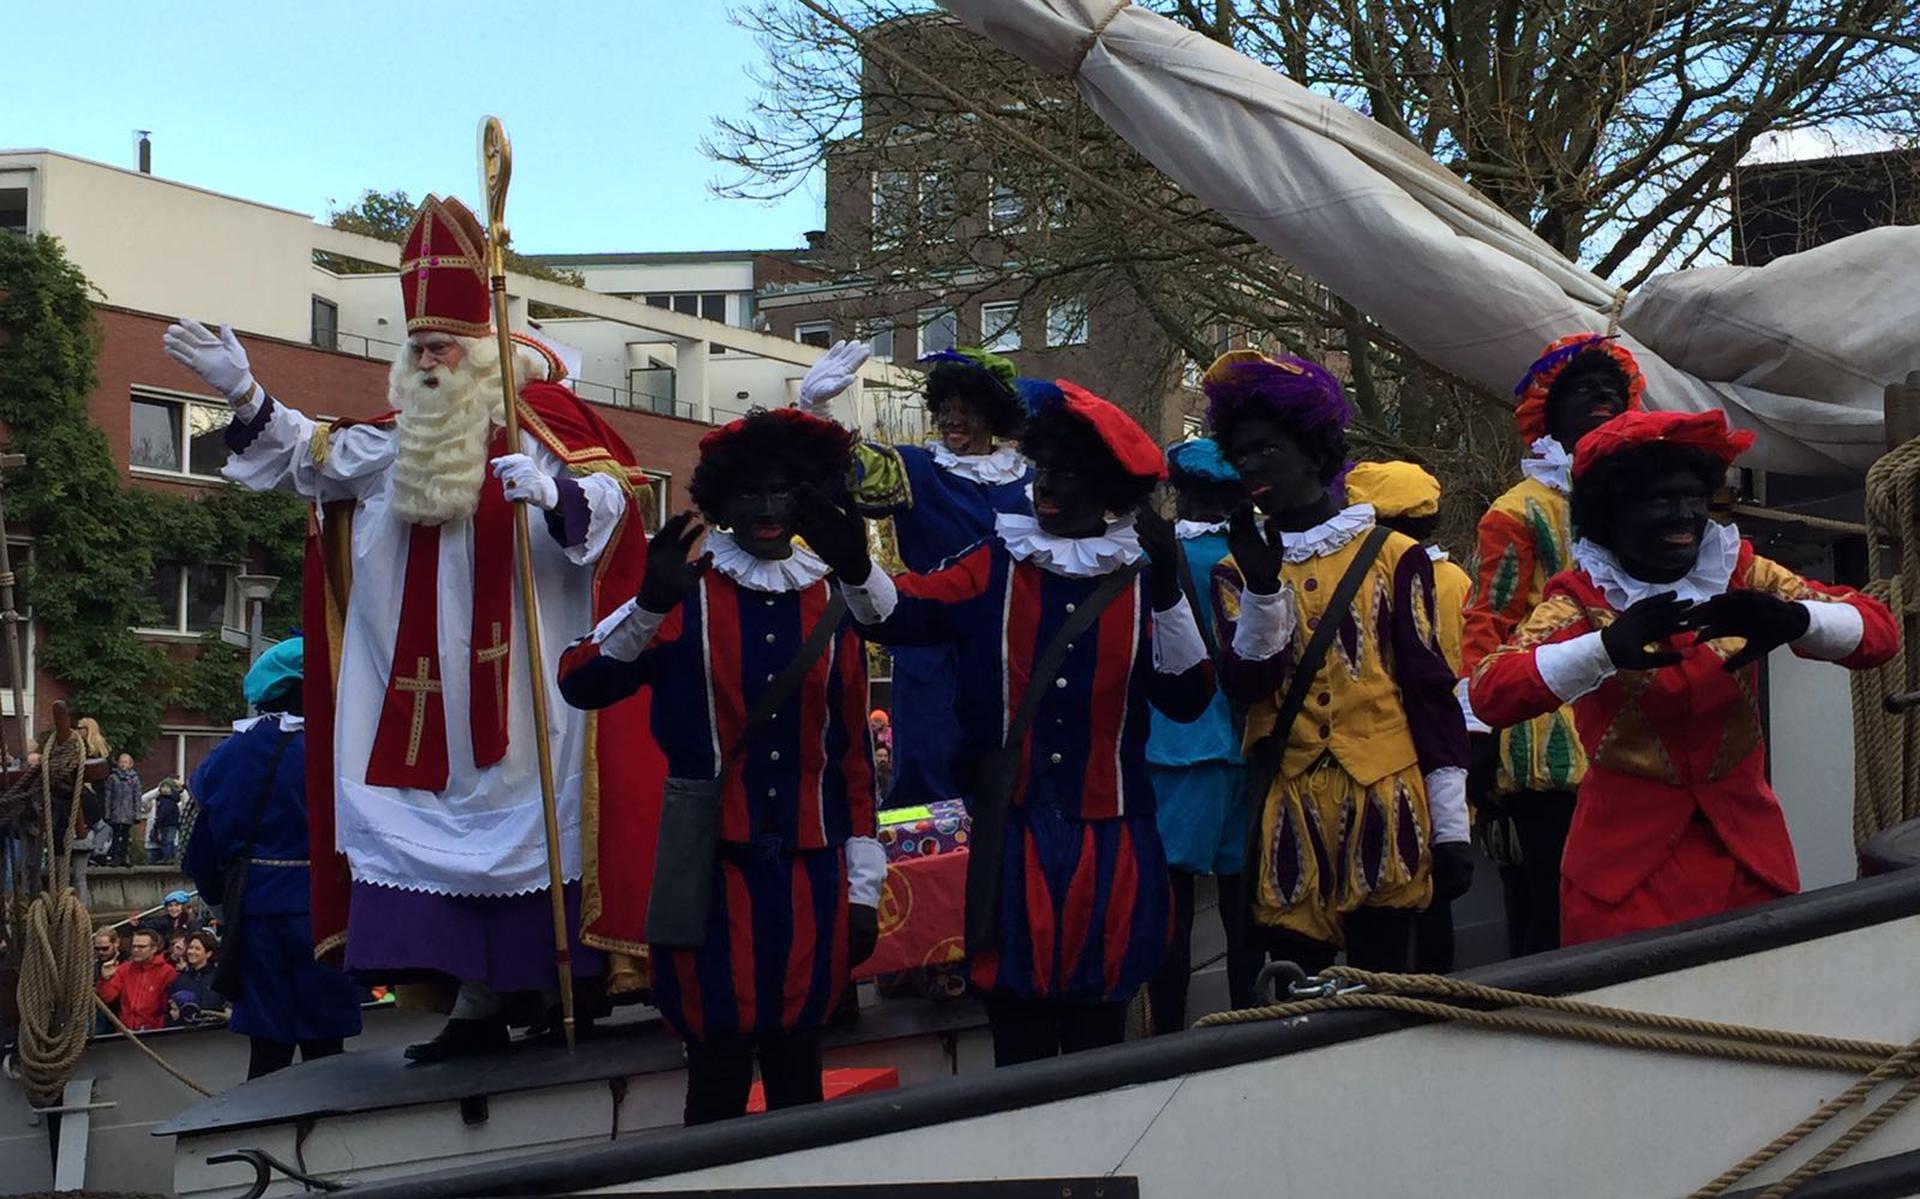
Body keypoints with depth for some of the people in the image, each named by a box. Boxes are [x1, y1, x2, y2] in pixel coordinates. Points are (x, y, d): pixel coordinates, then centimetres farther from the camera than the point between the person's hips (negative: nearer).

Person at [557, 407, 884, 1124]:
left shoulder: (833, 604, 9)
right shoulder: (688, 598, 1)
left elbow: (855, 753, 11)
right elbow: (580, 684, -12)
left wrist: (863, 888, 8)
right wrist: (649, 606, -28)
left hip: (809, 877, 3)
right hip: (712, 870, -2)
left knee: (797, 1068, 8)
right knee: (717, 1072, -2)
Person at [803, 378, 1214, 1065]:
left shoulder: (1137, 578, 4)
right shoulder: (996, 568, 4)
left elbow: (1186, 697, -6)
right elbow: (904, 613, -13)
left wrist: (1167, 593, -19)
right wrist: (856, 569, -33)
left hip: (1109, 840, 0)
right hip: (1013, 833, 0)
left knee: (1098, 1040, 9)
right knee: (1018, 1046, 4)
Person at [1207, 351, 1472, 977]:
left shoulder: (1394, 556, 4)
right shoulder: (1236, 570, 10)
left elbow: (1430, 688, 2)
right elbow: (1247, 684, -4)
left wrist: (1451, 825, -2)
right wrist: (1262, 588, -19)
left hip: (1384, 803, -2)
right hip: (1287, 814, 2)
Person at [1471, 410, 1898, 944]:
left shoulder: (1742, 575, 4)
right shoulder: (1582, 597, -6)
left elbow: (1879, 631, -5)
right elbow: (1490, 694, -22)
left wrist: (1793, 619, -27)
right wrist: (1608, 648, -37)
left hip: (1748, 855, 3)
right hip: (1625, 865, -3)